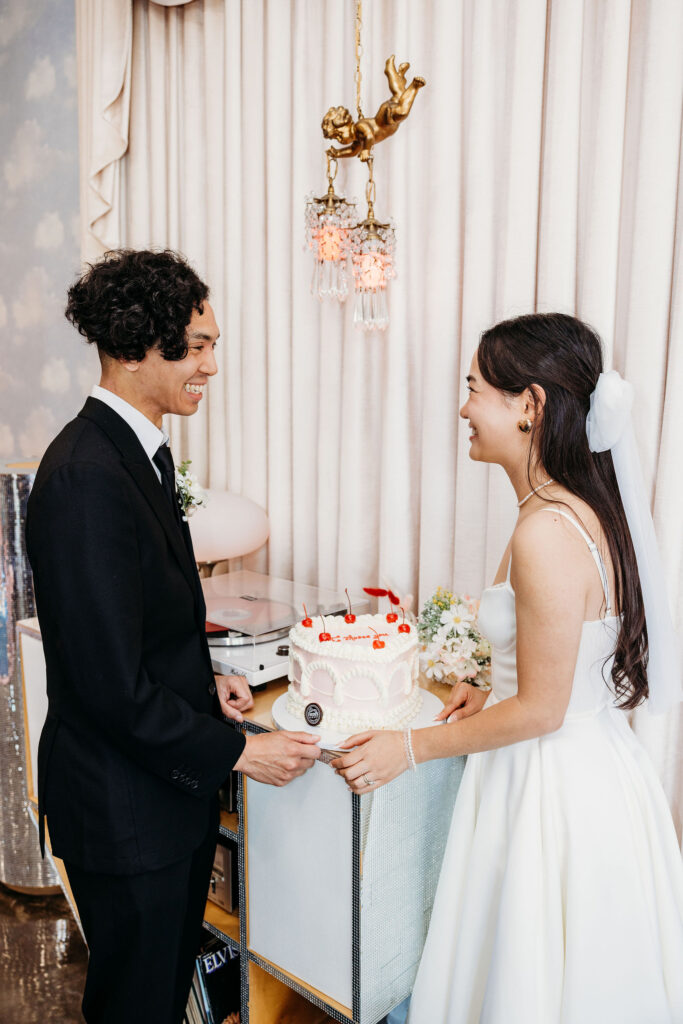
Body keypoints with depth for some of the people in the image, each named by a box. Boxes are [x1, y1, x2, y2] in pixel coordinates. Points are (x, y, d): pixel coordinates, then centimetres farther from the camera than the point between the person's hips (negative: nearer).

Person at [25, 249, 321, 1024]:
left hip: (167, 783, 9)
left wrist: (203, 681, 1)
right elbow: (112, 686, -27)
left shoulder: (136, 450, 5)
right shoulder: (86, 479, -27)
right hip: (123, 807, -9)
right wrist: (238, 752, -18)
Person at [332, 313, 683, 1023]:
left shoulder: (546, 534, -28)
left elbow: (540, 711, -21)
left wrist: (409, 749, -12)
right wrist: (495, 694, 16)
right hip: (594, 771, 9)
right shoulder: (586, 507, 2)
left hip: (553, 797, -9)